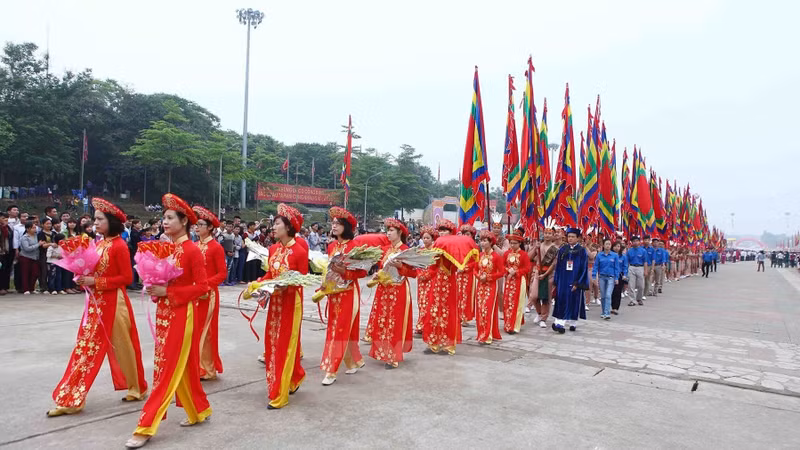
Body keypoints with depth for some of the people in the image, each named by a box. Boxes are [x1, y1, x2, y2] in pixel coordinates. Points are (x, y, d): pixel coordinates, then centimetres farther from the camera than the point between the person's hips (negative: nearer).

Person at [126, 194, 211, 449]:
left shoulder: (192, 250, -14)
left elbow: (202, 287, -17)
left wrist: (167, 292, -20)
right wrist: (153, 287, -5)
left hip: (181, 314, -8)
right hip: (163, 312, 8)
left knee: (169, 369, -1)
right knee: (183, 366, 16)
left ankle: (146, 427, 5)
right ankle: (199, 411, 31)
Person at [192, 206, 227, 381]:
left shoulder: (216, 247, -9)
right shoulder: (194, 246, 10)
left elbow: (222, 274, -10)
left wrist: (205, 284, -20)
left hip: (207, 294, -6)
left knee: (204, 330, 0)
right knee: (194, 330, 9)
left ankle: (207, 369, 11)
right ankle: (196, 366, 22)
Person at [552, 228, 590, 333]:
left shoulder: (582, 251, -3)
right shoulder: (562, 250, 6)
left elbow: (584, 268, -6)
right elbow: (558, 266, 8)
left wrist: (578, 283, -11)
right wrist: (556, 281, 2)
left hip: (575, 281, -2)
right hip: (563, 280, 2)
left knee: (574, 301, 5)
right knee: (561, 300, -5)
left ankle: (572, 323, 18)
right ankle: (560, 323, -8)